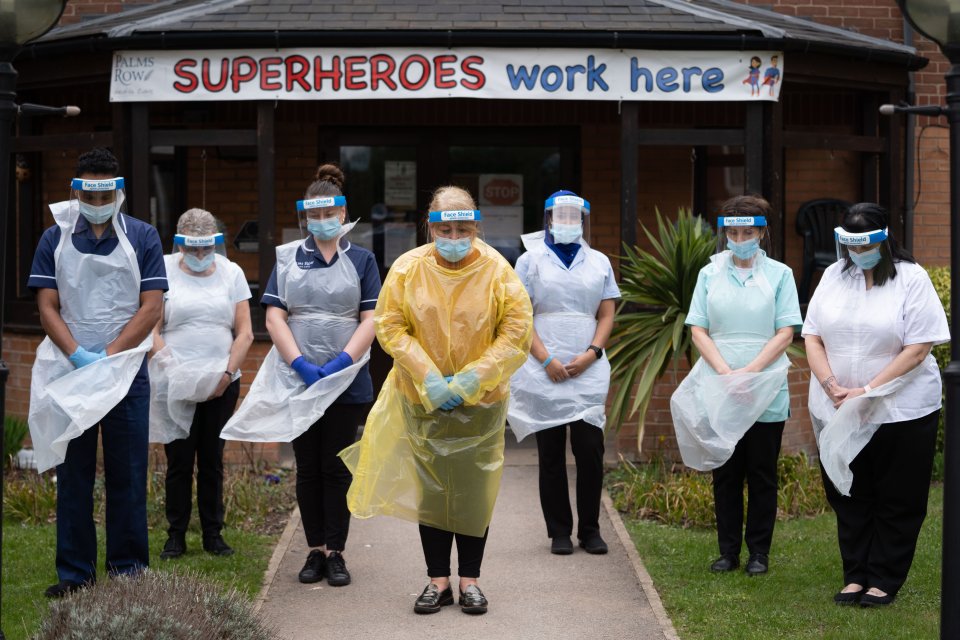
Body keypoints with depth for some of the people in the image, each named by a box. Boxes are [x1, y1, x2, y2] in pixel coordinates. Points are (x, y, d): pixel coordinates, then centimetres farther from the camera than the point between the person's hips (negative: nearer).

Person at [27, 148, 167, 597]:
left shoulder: (142, 237, 2)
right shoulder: (55, 239, 5)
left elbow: (151, 308, -4)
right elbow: (47, 307, 1)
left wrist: (107, 357, -12)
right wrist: (78, 356, -14)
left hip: (126, 371, -1)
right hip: (67, 372, 1)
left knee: (127, 475, 3)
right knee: (73, 475, 5)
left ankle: (128, 570, 11)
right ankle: (74, 573, 11)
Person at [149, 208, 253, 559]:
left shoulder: (231, 273, 7)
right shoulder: (163, 271, 1)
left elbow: (245, 332, 4)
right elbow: (152, 330, -3)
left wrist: (227, 373, -7)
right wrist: (170, 367, -15)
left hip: (221, 384, 2)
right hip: (176, 385, -2)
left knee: (212, 460, 7)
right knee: (179, 461, 0)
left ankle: (213, 534, 15)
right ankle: (176, 535, 9)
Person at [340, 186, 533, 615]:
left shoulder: (496, 269, -9)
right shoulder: (407, 268, -7)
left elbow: (517, 331, -8)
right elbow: (390, 326, -5)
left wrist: (472, 378, -15)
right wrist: (429, 377, -14)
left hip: (480, 402, -1)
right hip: (423, 401, 1)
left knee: (475, 490, 5)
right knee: (429, 488, 6)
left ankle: (470, 579, 17)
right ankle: (438, 580, 17)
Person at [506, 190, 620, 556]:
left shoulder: (599, 263, 15)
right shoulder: (531, 260, 8)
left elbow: (607, 315, 10)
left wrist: (591, 354, -7)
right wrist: (546, 359, -10)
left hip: (588, 370, 1)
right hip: (543, 371, -1)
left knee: (590, 449, -6)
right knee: (551, 453, 1)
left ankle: (590, 530, 4)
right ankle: (559, 532, 8)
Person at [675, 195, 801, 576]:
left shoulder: (779, 274, 2)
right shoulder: (710, 274, 7)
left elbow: (785, 333, -4)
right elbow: (698, 330, 2)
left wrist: (750, 372, -14)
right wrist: (725, 372, -12)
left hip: (766, 393, -1)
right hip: (718, 394, 2)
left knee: (762, 474, 4)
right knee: (725, 473, 7)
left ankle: (759, 552, 12)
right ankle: (728, 550, 14)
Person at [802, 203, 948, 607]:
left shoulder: (911, 278, -7)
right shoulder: (834, 275, 6)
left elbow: (918, 347, -13)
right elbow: (813, 336, 6)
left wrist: (869, 391, -18)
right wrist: (831, 386, -10)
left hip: (901, 411, -4)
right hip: (837, 413, 4)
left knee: (896, 502, 4)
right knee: (849, 498, 10)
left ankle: (884, 581, 13)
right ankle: (855, 575, 20)